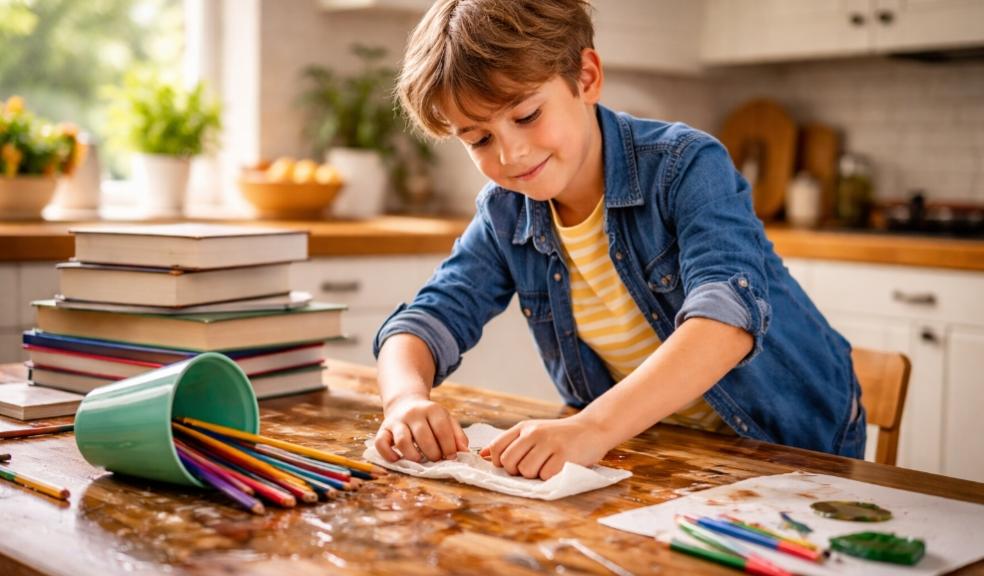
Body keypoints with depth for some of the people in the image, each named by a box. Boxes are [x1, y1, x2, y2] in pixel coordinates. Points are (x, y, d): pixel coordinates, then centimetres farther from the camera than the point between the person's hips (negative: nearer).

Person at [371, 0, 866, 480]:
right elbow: (429, 318, -7)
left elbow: (729, 314, -36)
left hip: (790, 443, -3)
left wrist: (595, 427, -50)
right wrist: (407, 397, -32)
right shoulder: (504, 215, -5)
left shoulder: (686, 166, -22)